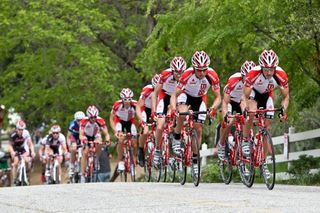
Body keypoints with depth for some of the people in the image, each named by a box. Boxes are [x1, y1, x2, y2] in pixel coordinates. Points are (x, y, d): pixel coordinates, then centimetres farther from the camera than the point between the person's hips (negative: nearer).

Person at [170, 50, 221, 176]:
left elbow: (218, 97, -20)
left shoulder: (212, 76, -30)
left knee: (198, 129, -1)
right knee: (182, 114, -35)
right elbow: (175, 95, -28)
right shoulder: (187, 75, -34)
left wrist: (213, 108, -41)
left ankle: (195, 160, 12)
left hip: (200, 99, 2)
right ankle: (176, 139, -12)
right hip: (186, 95, -2)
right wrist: (173, 109, -46)